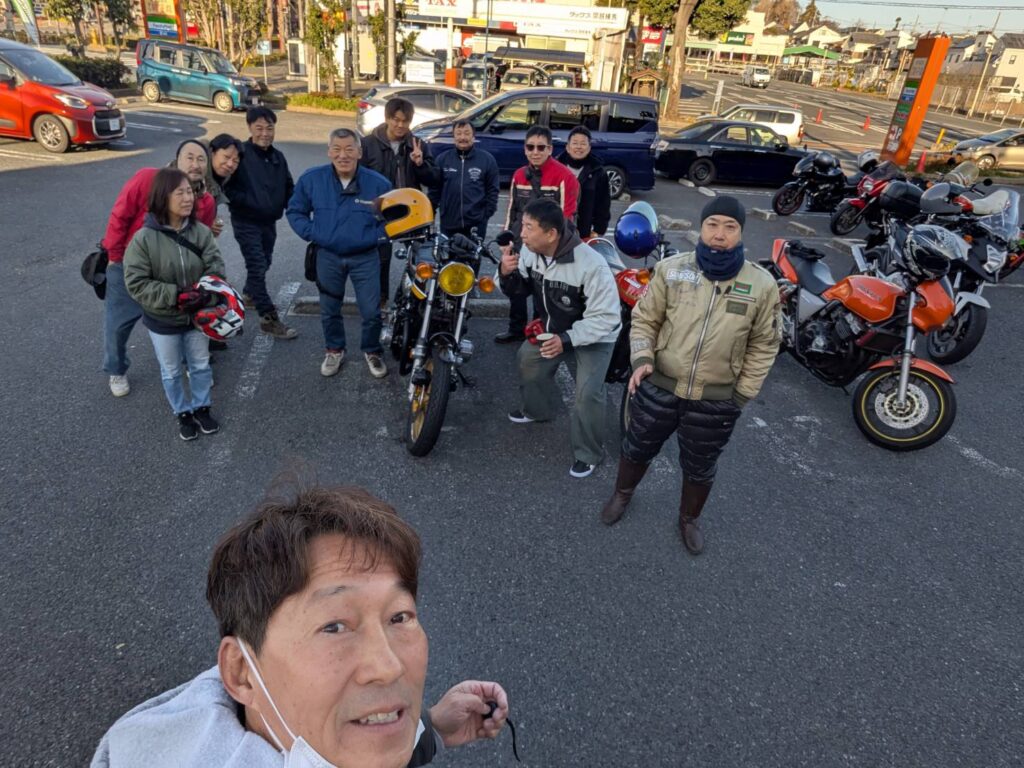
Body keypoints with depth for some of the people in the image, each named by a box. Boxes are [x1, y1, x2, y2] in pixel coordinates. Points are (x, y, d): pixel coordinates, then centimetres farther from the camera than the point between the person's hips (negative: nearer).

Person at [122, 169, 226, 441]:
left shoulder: (201, 231, -13)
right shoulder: (144, 238, -20)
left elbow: (216, 267, -10)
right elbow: (136, 283, -19)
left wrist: (203, 294, -27)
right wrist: (175, 296, -27)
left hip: (196, 316, 2)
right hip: (162, 321, -2)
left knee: (200, 366, 19)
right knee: (171, 372, 16)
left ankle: (201, 408, 41)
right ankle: (183, 413, 36)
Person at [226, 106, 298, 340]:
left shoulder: (278, 157, 7)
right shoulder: (240, 154, -14)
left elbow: (288, 187, 14)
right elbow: (227, 187, -16)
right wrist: (248, 201, -25)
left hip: (269, 221, 7)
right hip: (246, 222, -7)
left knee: (264, 263, 21)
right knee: (257, 267, -9)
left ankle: (249, 295, 46)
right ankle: (269, 319, -7)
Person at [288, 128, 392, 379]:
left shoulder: (378, 183, -12)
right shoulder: (311, 179, -9)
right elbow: (295, 210, 5)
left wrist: (374, 237, -9)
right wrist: (311, 234, -7)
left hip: (365, 258, -1)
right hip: (327, 256, 2)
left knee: (371, 312, 2)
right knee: (329, 311, 15)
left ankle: (372, 351, 27)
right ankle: (334, 350, 37)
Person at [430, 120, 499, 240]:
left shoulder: (487, 159, 0)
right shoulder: (442, 159, 5)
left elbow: (492, 190, 3)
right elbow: (435, 189, 7)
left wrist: (487, 214, -4)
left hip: (476, 223, -1)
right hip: (448, 223, 2)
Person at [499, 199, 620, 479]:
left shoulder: (591, 265, -37)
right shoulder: (530, 251, -18)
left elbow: (605, 318, -33)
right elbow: (520, 290, -4)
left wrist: (567, 339, -43)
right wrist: (507, 274, -27)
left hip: (595, 334, -7)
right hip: (552, 327, 7)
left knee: (587, 393, -14)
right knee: (528, 360, 19)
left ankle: (589, 453, 8)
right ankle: (538, 409, 47)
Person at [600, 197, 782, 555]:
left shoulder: (762, 285, -9)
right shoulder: (671, 269, -9)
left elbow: (764, 344, 1)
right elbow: (645, 318, 0)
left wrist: (742, 394, -1)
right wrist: (642, 359, -15)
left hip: (716, 401, 0)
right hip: (658, 387, 1)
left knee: (699, 469, 19)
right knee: (637, 449, 22)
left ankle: (689, 519, 48)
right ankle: (623, 494, 53)